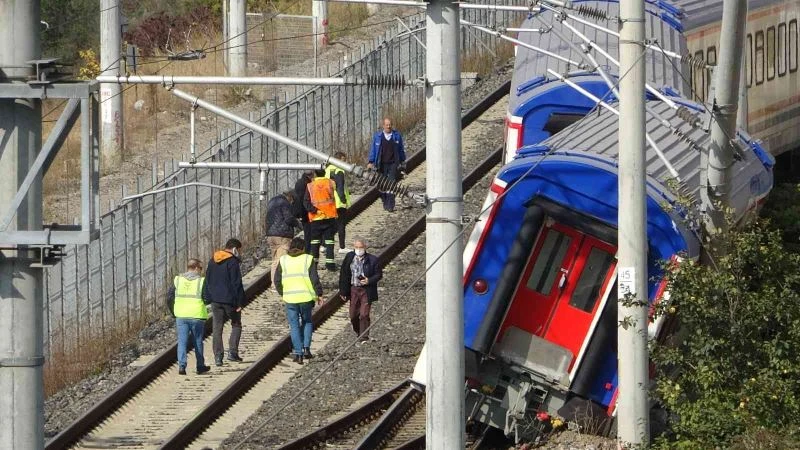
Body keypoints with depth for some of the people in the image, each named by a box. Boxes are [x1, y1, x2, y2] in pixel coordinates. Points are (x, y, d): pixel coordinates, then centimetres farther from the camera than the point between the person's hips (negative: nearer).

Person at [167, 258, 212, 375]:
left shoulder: (177, 280, 4)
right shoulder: (201, 281, -6)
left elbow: (169, 297, 3)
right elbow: (207, 299, -8)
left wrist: (173, 312, 15)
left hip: (181, 316, 2)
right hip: (197, 316, -2)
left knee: (182, 342, 3)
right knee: (198, 342, 12)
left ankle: (181, 365, -11)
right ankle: (200, 367, 22)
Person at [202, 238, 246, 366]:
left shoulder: (213, 261, 10)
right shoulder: (232, 262, -12)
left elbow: (207, 280, 16)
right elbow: (237, 284, -14)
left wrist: (207, 298, 20)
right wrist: (239, 303, -10)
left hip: (215, 300, 5)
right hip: (229, 300, -5)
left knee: (217, 328, 7)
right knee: (236, 325, 10)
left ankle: (218, 356, 3)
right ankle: (232, 352, -2)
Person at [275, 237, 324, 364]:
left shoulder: (283, 260, 2)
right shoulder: (308, 259, -3)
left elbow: (277, 280, 4)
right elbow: (315, 279, -6)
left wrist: (282, 293, 18)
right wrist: (319, 294, 4)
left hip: (290, 298, 1)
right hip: (306, 297, -1)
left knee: (294, 326, 6)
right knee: (307, 322, 19)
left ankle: (298, 353, 2)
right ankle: (306, 348, 5)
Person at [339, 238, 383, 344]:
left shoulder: (372, 260, -5)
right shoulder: (349, 258, 3)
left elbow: (379, 274, 1)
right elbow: (343, 275, 7)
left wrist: (369, 281, -17)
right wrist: (343, 291, 5)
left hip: (366, 290, -3)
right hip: (353, 289, 3)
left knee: (364, 314, -9)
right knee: (353, 315, 8)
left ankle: (364, 337, -2)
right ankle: (358, 333, 31)